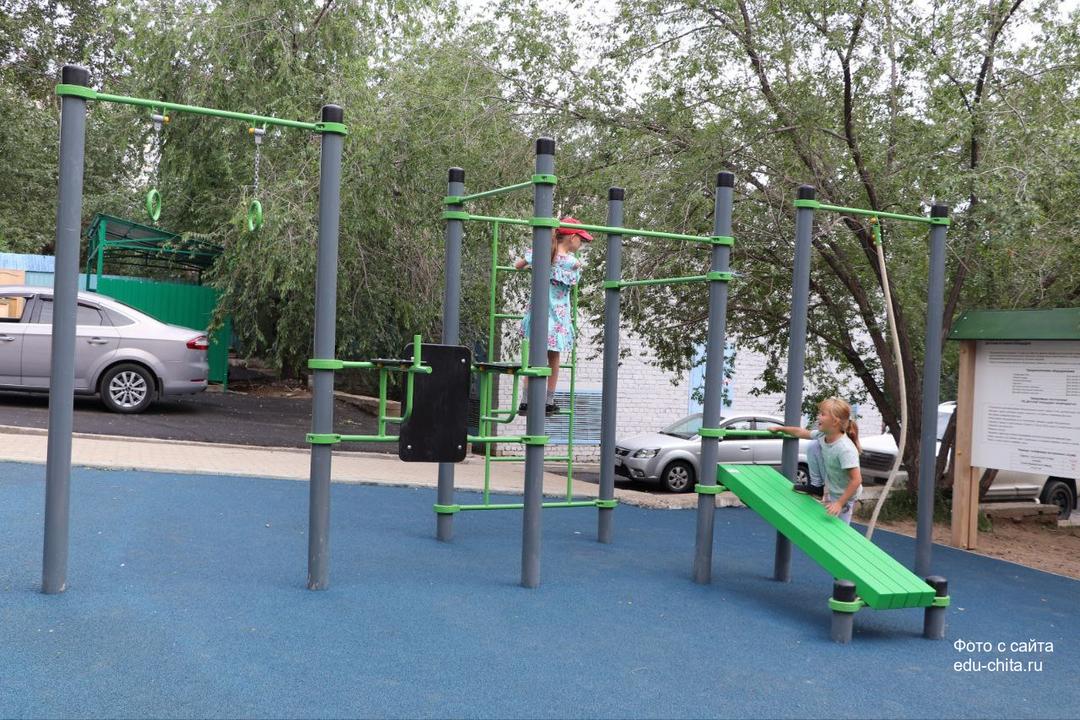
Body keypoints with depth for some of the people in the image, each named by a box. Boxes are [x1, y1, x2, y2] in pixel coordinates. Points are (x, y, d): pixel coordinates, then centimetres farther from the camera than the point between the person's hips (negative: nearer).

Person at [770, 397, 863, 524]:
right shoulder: (823, 436, -15)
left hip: (844, 495, -7)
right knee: (813, 446, -6)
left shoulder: (845, 449, -37)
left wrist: (840, 503, -32)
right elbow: (801, 432, 5)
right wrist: (779, 429, 13)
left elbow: (856, 480, -35)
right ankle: (816, 486, 8)